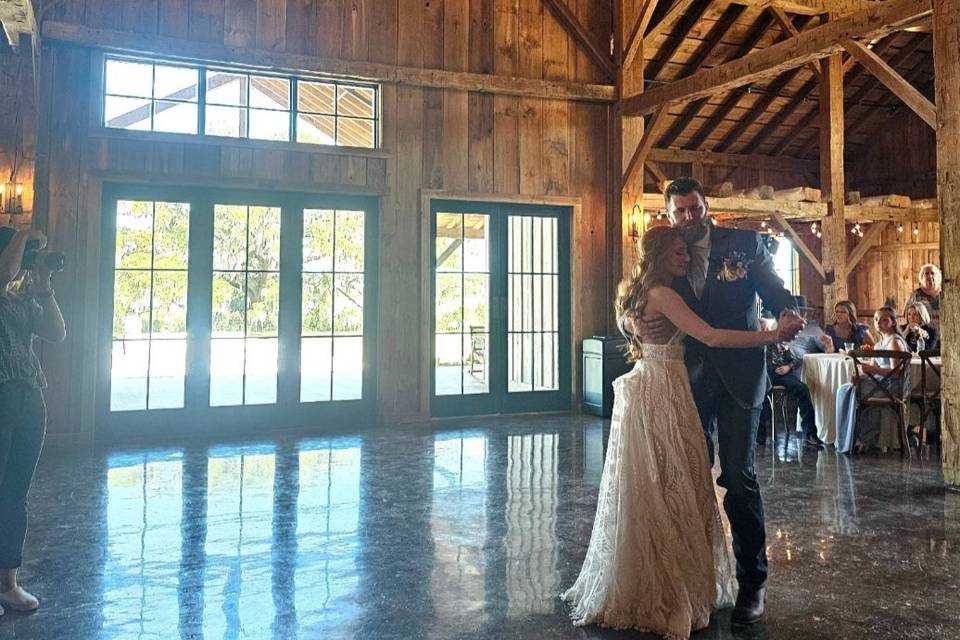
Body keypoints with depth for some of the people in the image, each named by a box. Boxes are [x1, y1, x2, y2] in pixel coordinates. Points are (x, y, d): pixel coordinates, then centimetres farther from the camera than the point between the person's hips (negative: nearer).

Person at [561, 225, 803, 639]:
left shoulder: (640, 295, 16)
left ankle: (634, 587, 24)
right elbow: (710, 337, -22)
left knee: (647, 491, 14)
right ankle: (668, 597, 6)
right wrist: (772, 336, -20)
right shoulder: (662, 295, -13)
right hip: (663, 394, -9)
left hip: (645, 393, 9)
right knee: (668, 490, -3)